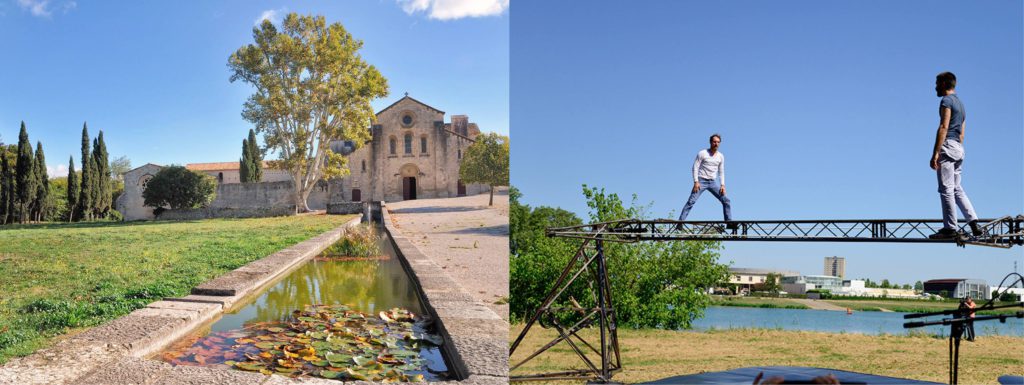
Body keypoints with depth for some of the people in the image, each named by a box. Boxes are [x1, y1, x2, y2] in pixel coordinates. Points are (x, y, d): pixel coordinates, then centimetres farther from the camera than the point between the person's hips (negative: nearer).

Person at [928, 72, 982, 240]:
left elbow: (943, 127, -16)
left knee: (946, 189, -7)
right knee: (957, 188, 14)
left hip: (948, 146, -10)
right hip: (959, 149, 10)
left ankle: (950, 229, -6)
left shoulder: (947, 100, -6)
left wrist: (935, 153, -21)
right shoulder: (960, 104, 24)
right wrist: (958, 153, 26)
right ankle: (973, 223, 6)